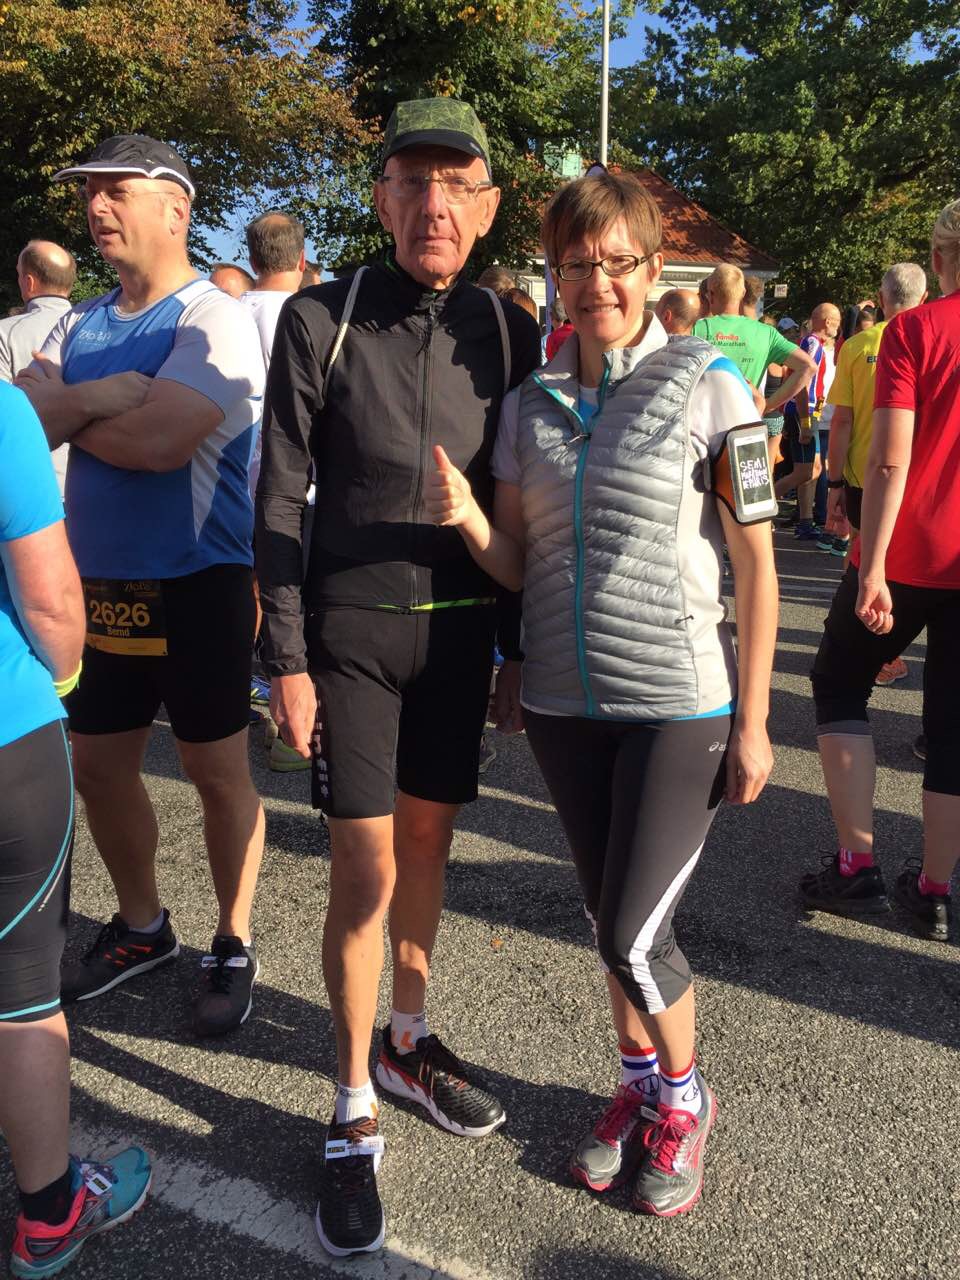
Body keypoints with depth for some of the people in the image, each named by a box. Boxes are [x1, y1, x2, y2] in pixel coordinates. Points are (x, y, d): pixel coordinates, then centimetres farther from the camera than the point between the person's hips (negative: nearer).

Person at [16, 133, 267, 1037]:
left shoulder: (213, 319, -11)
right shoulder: (80, 325, 11)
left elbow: (160, 440, -25)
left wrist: (65, 413, -8)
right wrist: (96, 400, -19)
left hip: (196, 587, -7)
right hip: (98, 586, 7)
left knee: (217, 772, 6)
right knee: (97, 767, 15)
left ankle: (233, 946, 25)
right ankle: (140, 927, 37)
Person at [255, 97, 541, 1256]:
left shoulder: (508, 331, 2)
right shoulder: (318, 320, -7)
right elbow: (279, 498, -6)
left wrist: (521, 642, 8)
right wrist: (286, 658, -8)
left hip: (461, 627, 3)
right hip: (351, 629, -3)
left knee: (427, 841, 15)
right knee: (365, 866, -1)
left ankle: (407, 1041, 36)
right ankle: (353, 1113, 17)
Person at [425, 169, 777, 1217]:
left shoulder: (705, 387, -6)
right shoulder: (529, 404, 6)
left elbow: (755, 562, -5)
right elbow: (515, 568, 6)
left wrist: (752, 721, -7)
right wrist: (465, 517, -15)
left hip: (678, 706, -4)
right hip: (562, 703, 4)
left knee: (634, 937, -3)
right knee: (608, 916, 16)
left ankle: (682, 1100, 27)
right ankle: (637, 1086, 40)